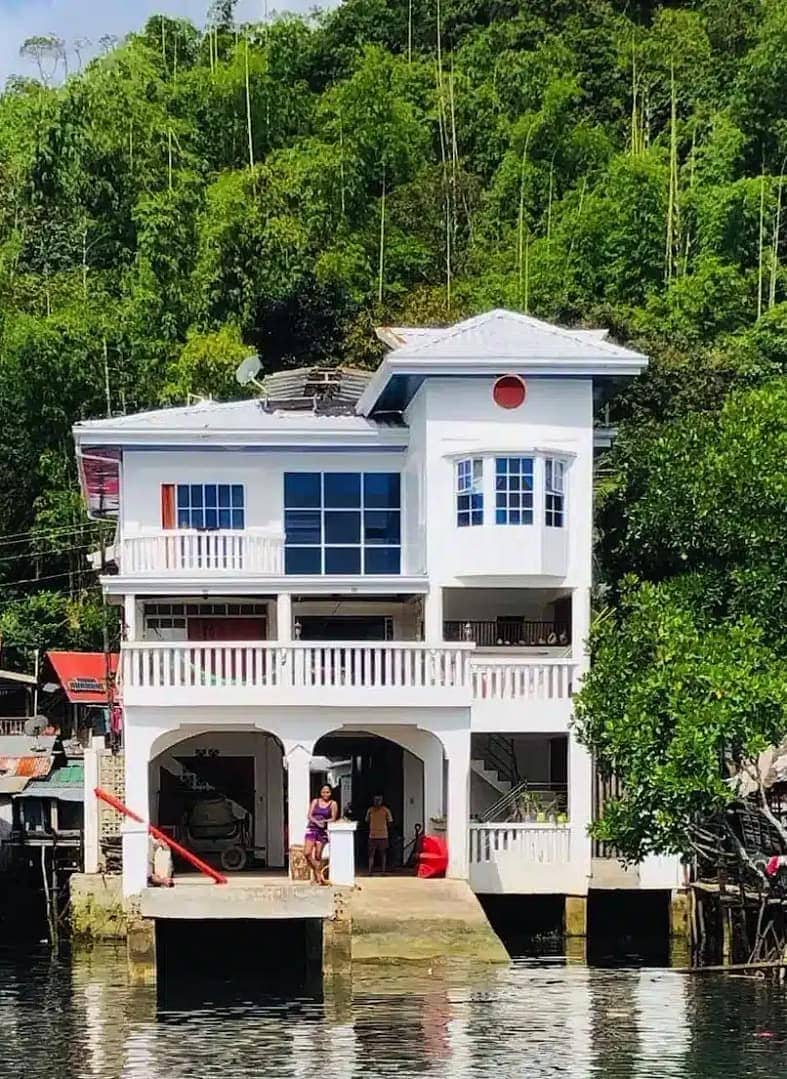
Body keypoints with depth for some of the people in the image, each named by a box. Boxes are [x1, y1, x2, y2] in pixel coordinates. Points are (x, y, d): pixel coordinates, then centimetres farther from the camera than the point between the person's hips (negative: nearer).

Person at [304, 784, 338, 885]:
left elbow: (333, 819, 1)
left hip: (323, 831, -1)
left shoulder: (333, 804, 5)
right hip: (312, 829, 1)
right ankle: (317, 874, 0)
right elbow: (309, 815, 4)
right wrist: (317, 822, -14)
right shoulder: (315, 801, 10)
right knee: (307, 853, -13)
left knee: (318, 856, -3)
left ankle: (317, 878, 7)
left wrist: (324, 821, -16)